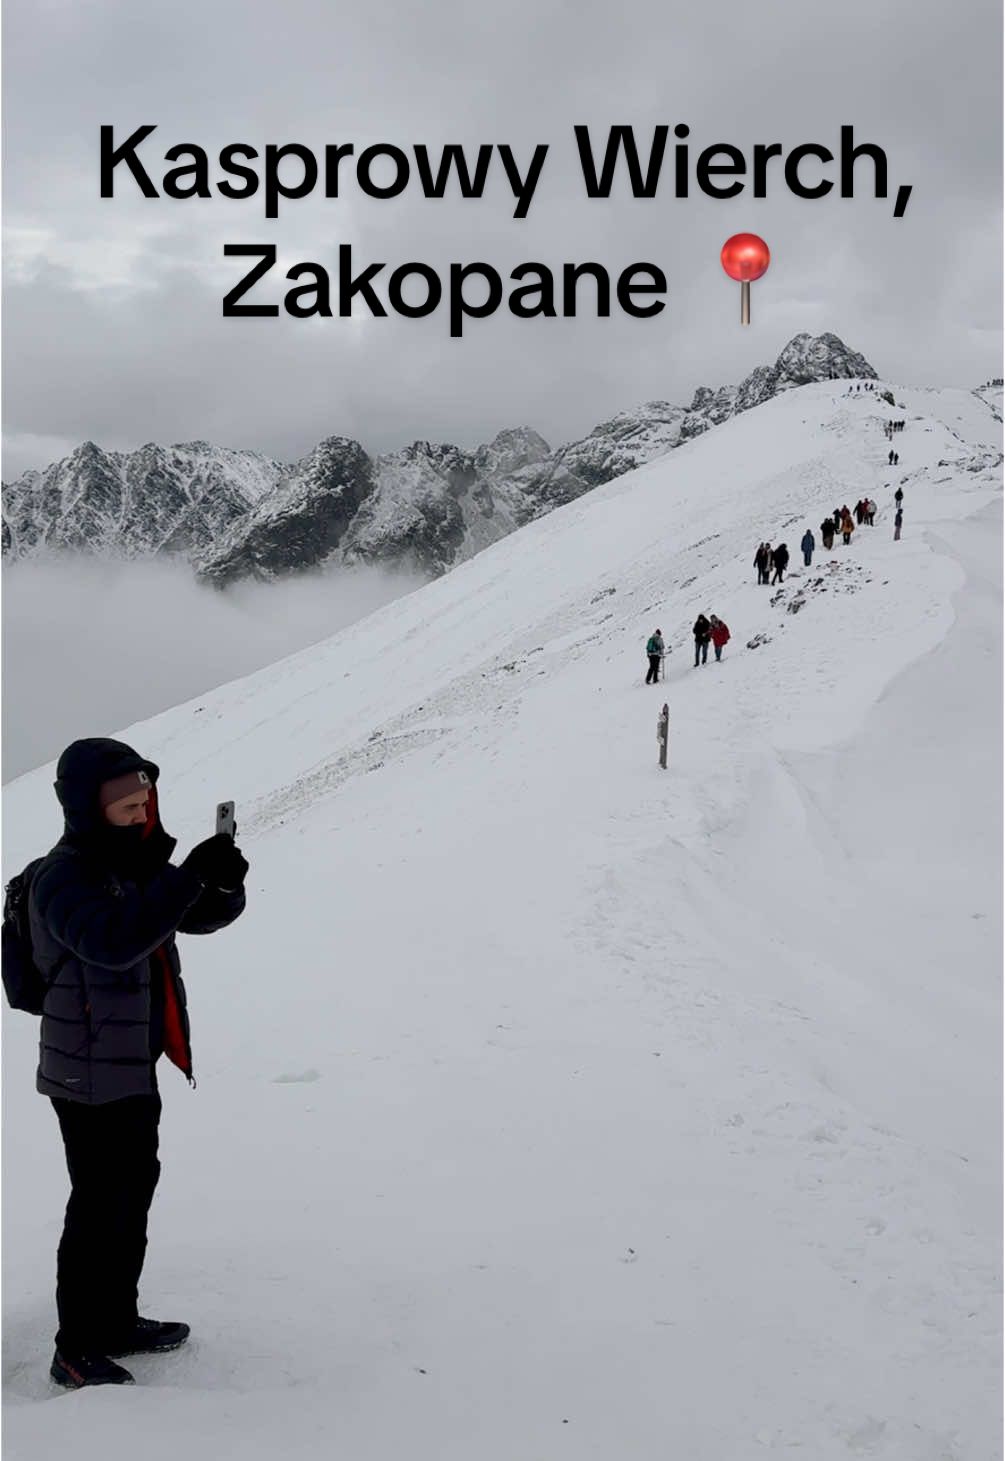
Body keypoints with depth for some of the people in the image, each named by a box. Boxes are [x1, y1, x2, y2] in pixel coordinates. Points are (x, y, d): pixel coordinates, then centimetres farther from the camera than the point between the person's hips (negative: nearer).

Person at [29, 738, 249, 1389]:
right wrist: (189, 877, -40)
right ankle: (77, 1351, 7)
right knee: (102, 1206, -4)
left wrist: (224, 883, -14)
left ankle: (117, 1321, 32)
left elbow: (200, 917, 9)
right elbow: (112, 941, -37)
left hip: (135, 1066, 9)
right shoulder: (63, 879, -20)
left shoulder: (136, 863, 7)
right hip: (91, 1074, -9)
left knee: (134, 1190, 18)